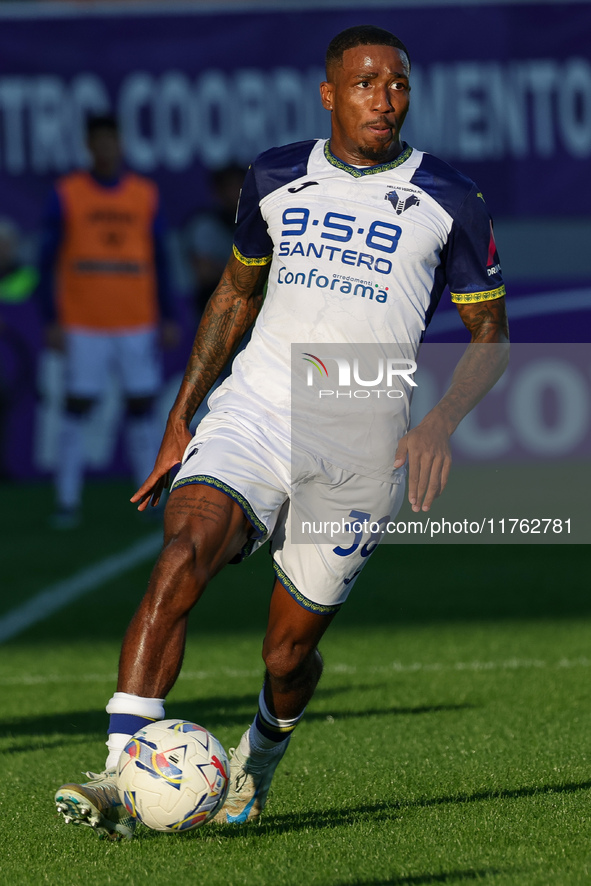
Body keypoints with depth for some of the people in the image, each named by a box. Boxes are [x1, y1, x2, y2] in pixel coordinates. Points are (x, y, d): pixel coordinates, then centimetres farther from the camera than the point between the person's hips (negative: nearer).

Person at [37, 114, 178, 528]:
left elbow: (160, 261, 11)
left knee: (142, 407, 2)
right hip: (83, 326, -2)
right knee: (77, 406, -3)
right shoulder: (67, 195, 0)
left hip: (137, 324, 2)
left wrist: (168, 318, 6)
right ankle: (67, 502, 0)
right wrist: (52, 320, -6)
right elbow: (48, 261, 1)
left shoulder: (145, 195, 7)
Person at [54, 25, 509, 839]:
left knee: (289, 652, 6)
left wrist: (441, 423, -13)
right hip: (252, 415, 1)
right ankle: (122, 781, -30)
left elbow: (491, 335, 5)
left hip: (355, 451, -1)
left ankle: (257, 767, 41)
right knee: (180, 562, -26)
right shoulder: (276, 179, 7)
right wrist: (180, 421, 18)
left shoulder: (446, 200, -1)